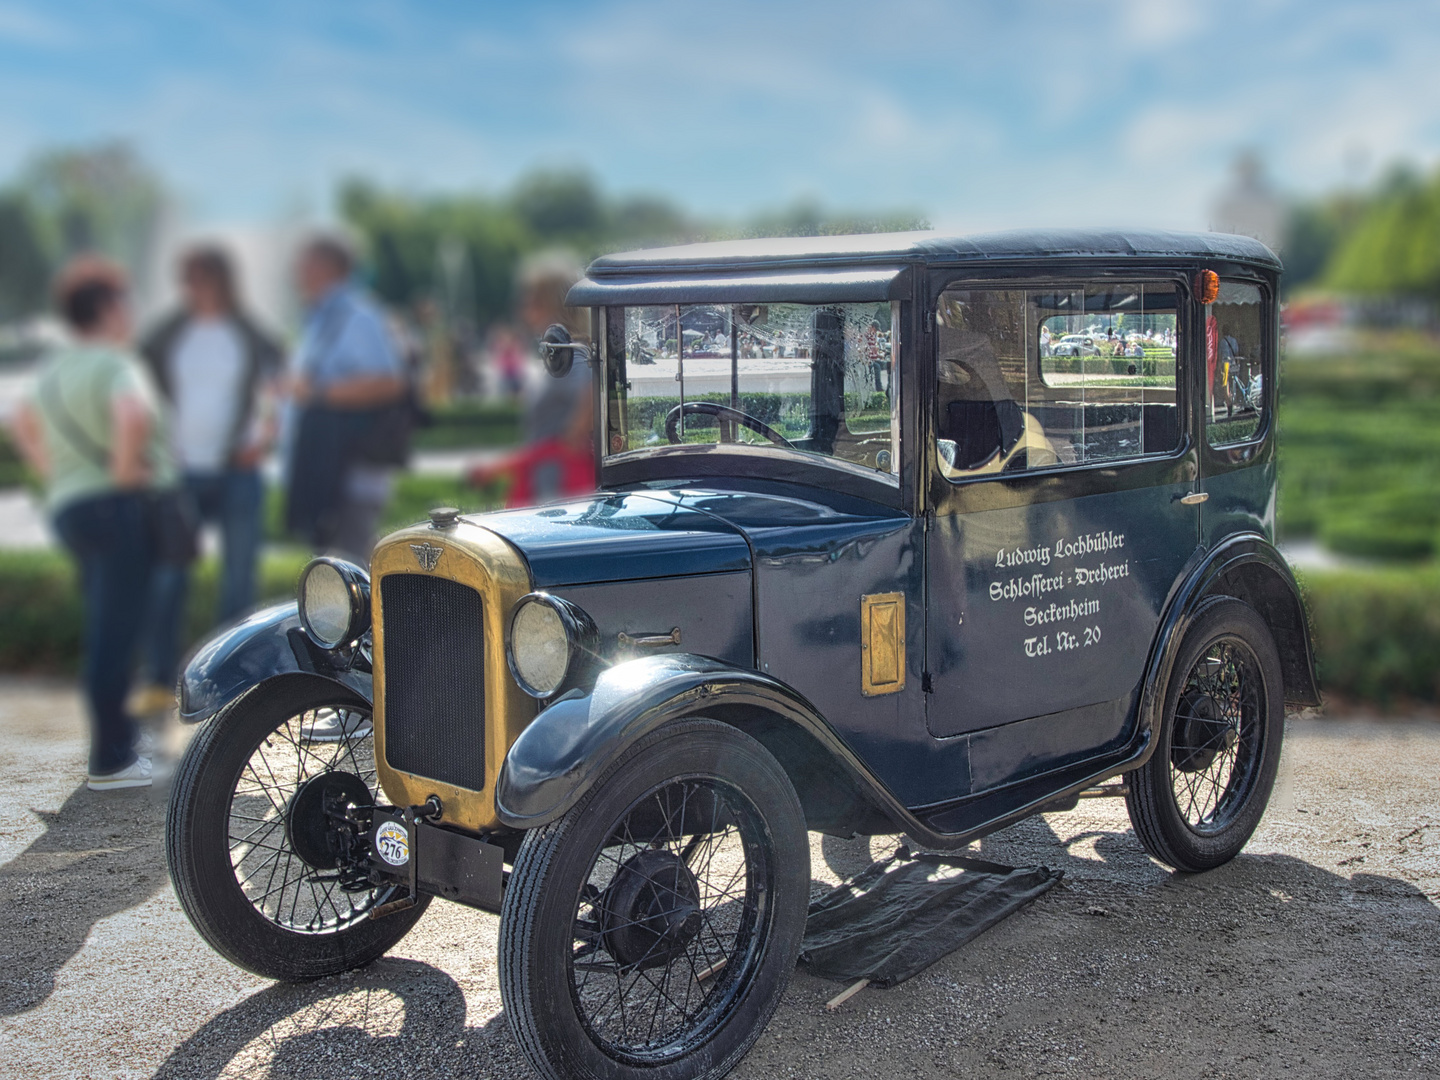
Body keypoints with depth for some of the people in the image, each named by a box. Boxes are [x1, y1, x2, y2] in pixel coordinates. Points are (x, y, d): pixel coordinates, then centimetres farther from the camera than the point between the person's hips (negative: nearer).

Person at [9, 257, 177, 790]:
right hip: (121, 506, -9)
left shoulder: (54, 369, 15)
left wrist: (54, 473, 24)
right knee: (113, 633, -6)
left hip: (69, 506, 9)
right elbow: (134, 414, -33)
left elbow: (23, 423, 32)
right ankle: (109, 761, -2)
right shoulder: (115, 364, -12)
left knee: (107, 628, 20)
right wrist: (125, 468, -18)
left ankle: (119, 732, 31)